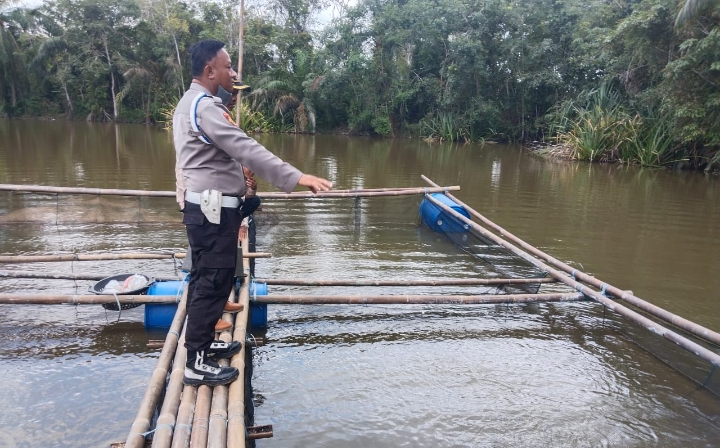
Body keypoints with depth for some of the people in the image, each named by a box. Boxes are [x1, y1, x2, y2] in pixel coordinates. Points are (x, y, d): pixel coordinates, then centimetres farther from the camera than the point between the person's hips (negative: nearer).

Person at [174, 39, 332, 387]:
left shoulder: (190, 102, 16)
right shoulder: (204, 106, -18)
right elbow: (245, 148, -29)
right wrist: (297, 177, -34)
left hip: (203, 205, 11)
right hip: (213, 208, -11)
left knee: (204, 278, 17)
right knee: (213, 282, -5)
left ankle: (201, 343, 30)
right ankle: (197, 364, 4)